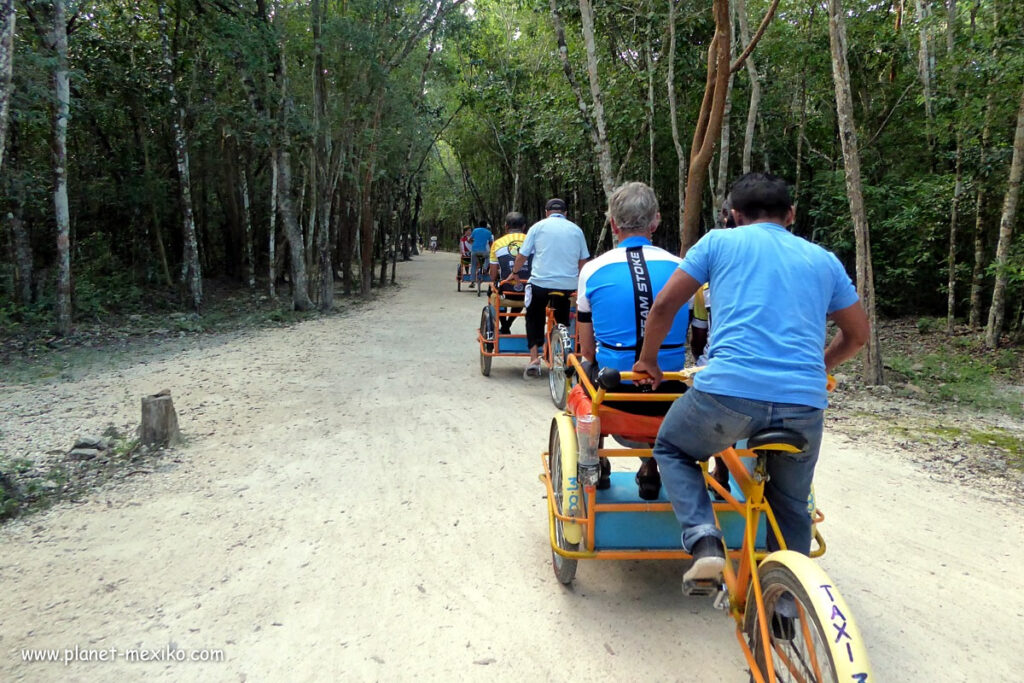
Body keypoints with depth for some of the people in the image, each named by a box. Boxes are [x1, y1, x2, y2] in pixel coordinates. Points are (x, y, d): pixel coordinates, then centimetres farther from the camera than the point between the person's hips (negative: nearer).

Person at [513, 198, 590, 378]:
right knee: (562, 319, 18)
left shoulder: (539, 226, 4)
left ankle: (534, 357, 0)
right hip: (568, 284, 2)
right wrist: (578, 280, 25)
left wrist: (514, 273, 19)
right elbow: (583, 261, 11)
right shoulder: (576, 230, 11)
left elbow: (522, 255, 4)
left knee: (534, 318, 13)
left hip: (540, 282, -2)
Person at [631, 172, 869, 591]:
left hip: (728, 390, -3)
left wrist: (648, 360, 25)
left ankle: (703, 541, 3)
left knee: (671, 449, 24)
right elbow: (858, 333, 27)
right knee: (792, 507, 25)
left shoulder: (720, 242, 12)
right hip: (805, 403, 4)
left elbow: (665, 306, 10)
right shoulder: (823, 259, 21)